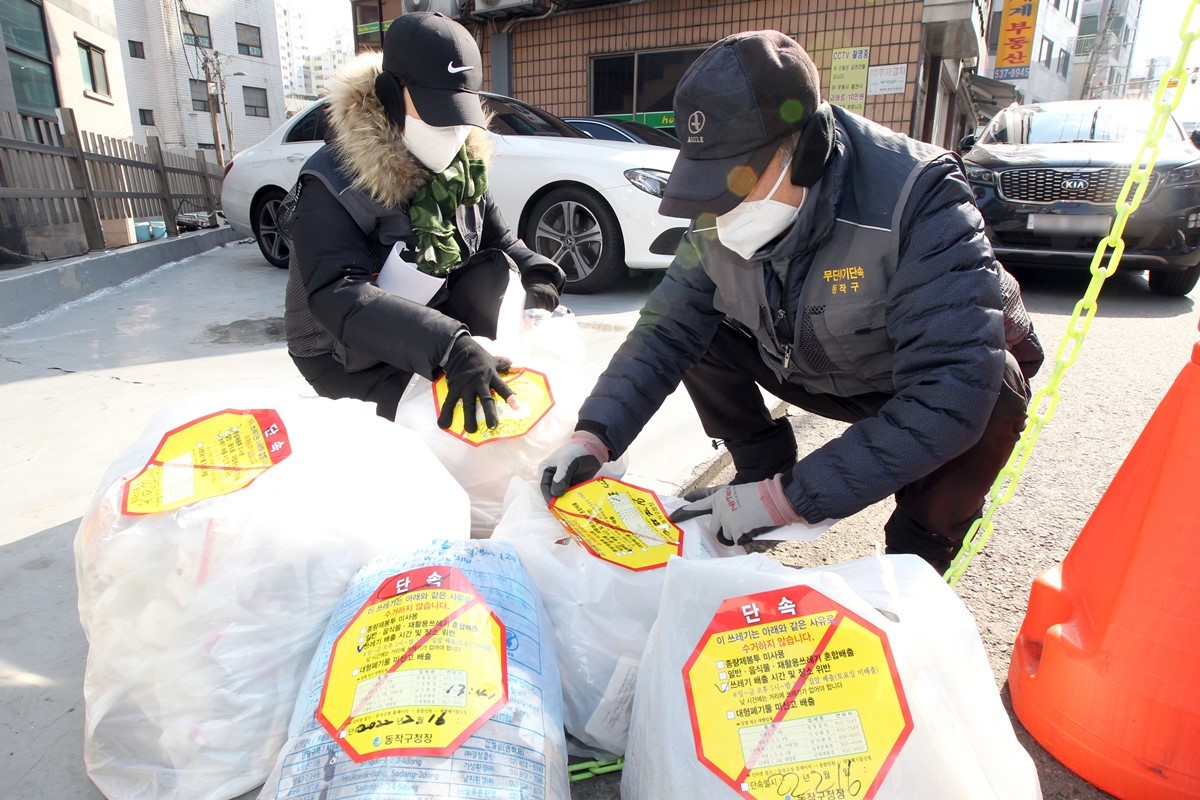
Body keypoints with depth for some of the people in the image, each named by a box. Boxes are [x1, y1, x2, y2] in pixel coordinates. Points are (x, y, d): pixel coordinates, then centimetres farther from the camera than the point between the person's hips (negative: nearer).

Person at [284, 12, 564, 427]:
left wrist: (538, 272, -20)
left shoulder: (463, 163, -6)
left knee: (497, 269, -17)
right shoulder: (333, 182, -26)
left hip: (426, 326, 5)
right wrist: (449, 347, -53)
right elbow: (336, 297, -38)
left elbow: (499, 237, 4)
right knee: (437, 410, -29)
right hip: (347, 356, -5)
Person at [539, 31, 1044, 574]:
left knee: (992, 398, -35)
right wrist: (593, 436, -26)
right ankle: (763, 470, 4)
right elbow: (665, 330, -12)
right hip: (821, 373, 4)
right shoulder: (719, 221, -18)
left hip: (927, 372, -3)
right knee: (698, 331, -13)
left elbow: (951, 395, -41)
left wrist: (791, 498, -41)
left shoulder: (917, 201, -35)